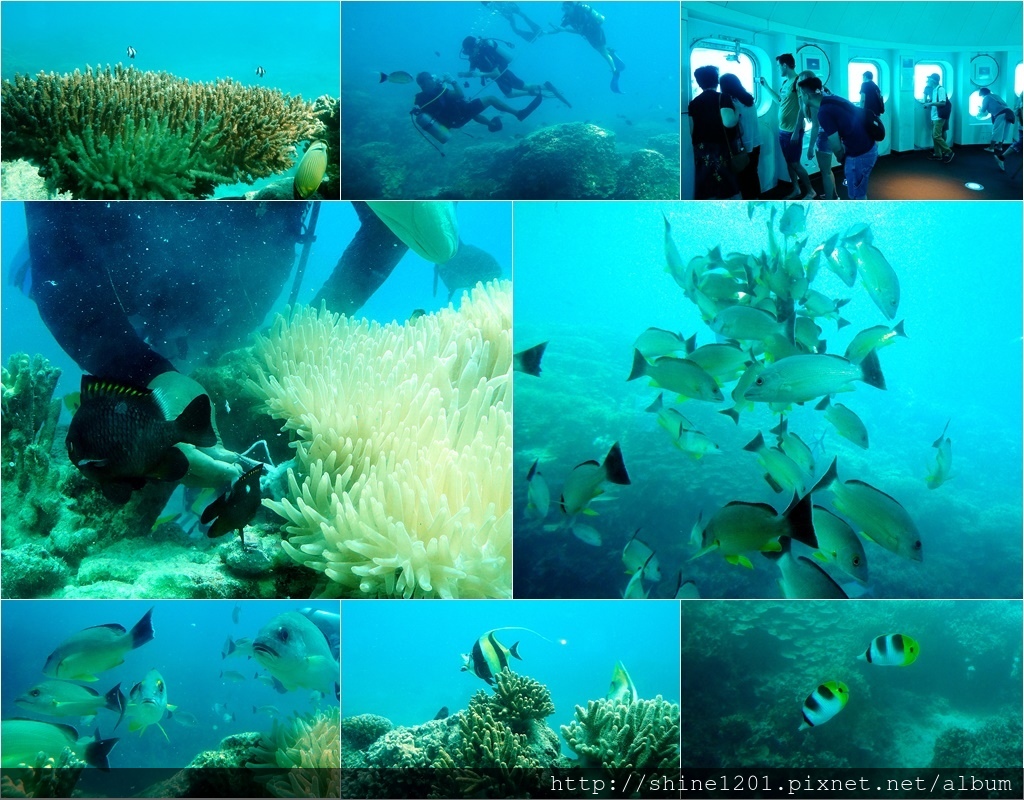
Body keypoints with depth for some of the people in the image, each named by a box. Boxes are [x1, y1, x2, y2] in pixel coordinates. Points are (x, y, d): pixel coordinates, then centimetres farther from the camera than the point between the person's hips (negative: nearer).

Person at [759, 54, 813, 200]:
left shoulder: (798, 81, -14)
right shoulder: (785, 82, 10)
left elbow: (802, 109, -18)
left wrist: (796, 131, -21)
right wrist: (766, 86, 21)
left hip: (793, 131, -8)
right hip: (783, 130, 8)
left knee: (795, 163, -4)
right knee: (788, 162, 12)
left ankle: (810, 191, 7)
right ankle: (796, 190, 22)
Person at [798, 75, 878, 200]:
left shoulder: (824, 112, -21)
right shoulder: (831, 99, 6)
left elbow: (837, 147, -13)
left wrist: (840, 159, 3)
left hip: (860, 154, -9)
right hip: (869, 146, 9)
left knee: (857, 194, 8)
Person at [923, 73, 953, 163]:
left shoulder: (940, 89, -14)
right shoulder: (934, 89, 13)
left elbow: (943, 102, -21)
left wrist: (931, 103, -17)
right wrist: (928, 102, 7)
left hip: (939, 116, -10)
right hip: (934, 116, 10)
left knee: (936, 136, -12)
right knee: (935, 136, 10)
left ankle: (949, 152, -4)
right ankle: (938, 154, 15)